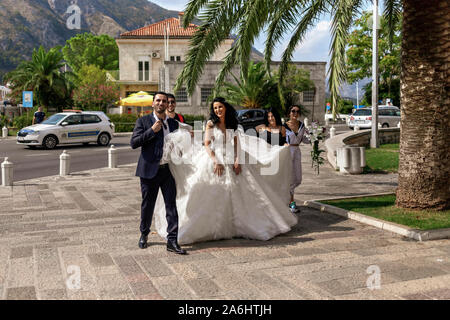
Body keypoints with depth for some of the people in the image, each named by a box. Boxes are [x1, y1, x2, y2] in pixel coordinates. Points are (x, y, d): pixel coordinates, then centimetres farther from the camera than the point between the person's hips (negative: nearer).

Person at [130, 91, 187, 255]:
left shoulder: (173, 123, 12)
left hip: (168, 170, 3)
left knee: (171, 205, -3)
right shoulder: (143, 121, 1)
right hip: (150, 170, -2)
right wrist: (152, 130, -15)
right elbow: (133, 143, -9)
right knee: (147, 205, 9)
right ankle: (144, 235, 30)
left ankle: (172, 241, 0)